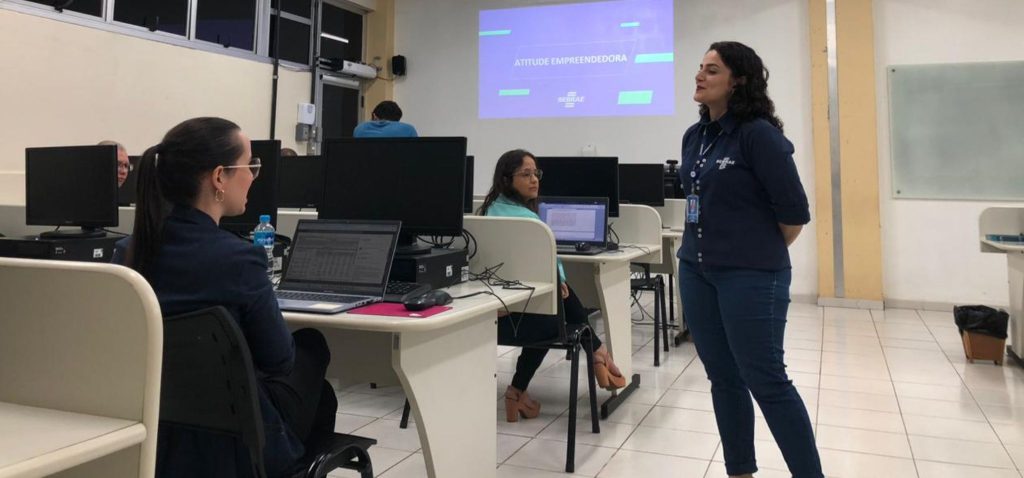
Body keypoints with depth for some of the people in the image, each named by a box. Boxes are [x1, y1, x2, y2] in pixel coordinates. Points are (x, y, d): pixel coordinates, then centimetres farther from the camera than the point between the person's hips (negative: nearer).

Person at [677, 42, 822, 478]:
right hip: (696, 272, 7)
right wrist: (712, 244, 15)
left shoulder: (758, 134, -12)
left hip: (751, 276, -7)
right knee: (723, 379, 13)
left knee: (766, 382, -2)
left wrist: (764, 252, 3)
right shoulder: (694, 136, 10)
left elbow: (794, 210, -11)